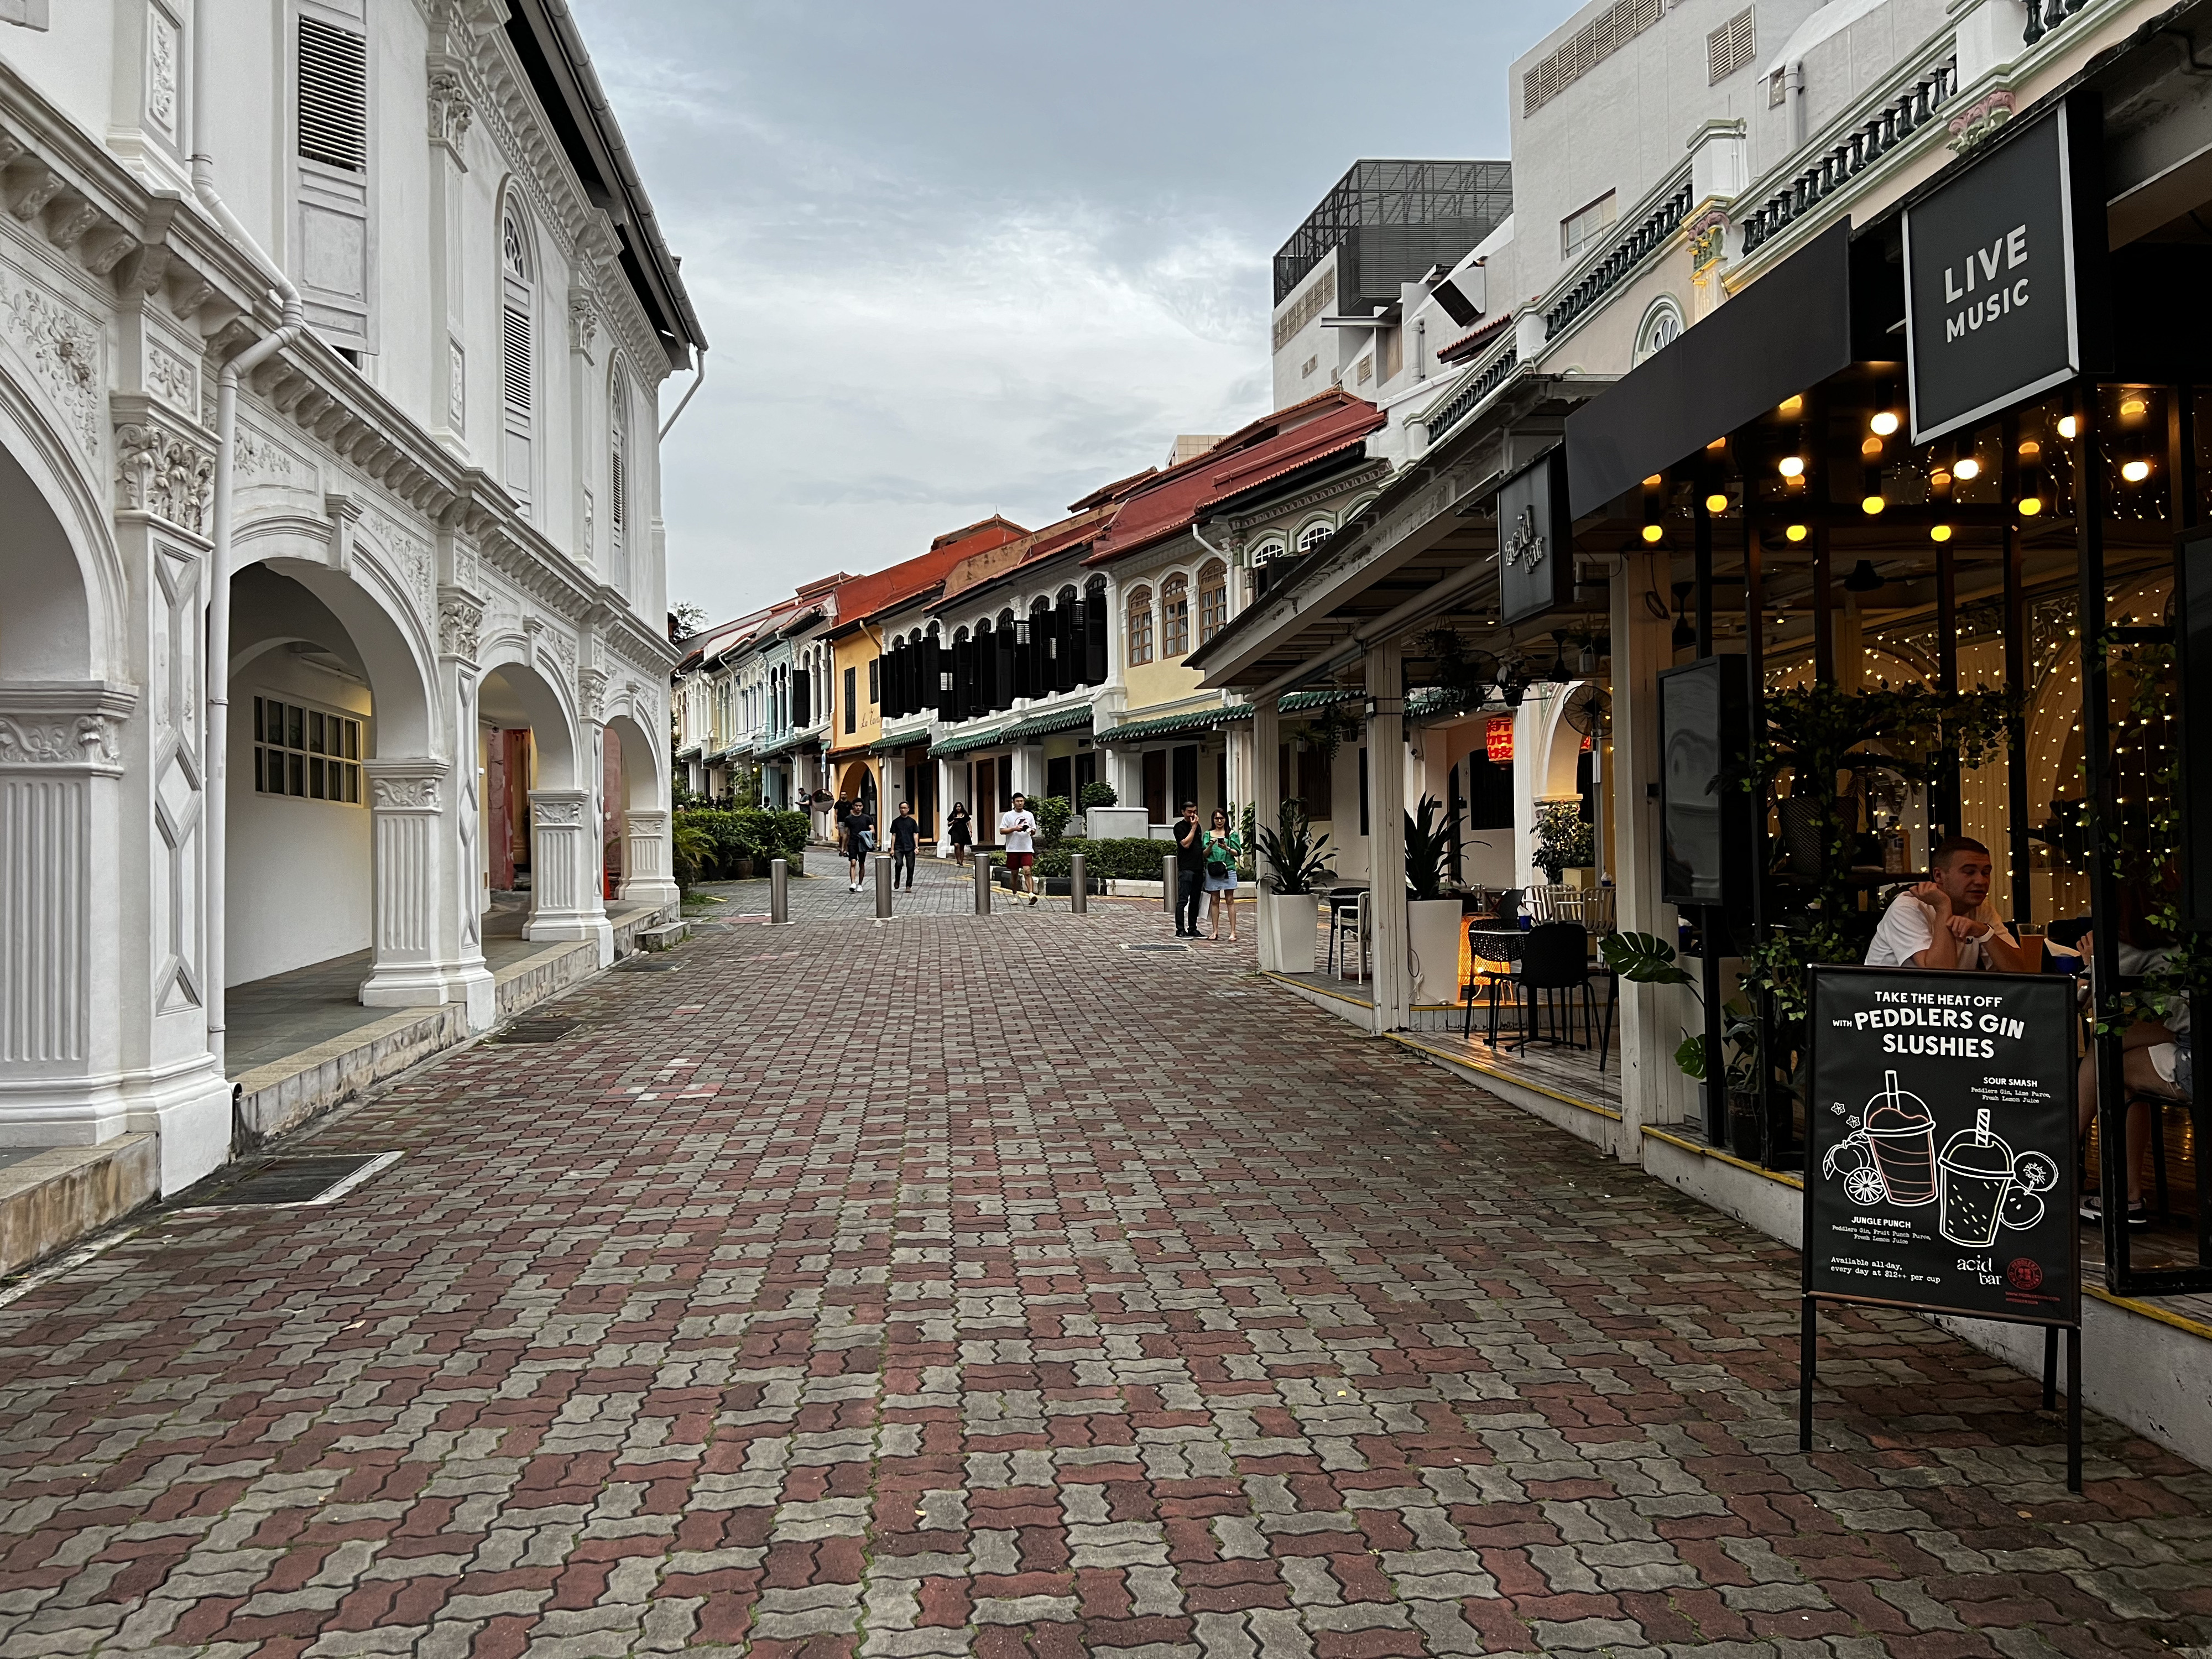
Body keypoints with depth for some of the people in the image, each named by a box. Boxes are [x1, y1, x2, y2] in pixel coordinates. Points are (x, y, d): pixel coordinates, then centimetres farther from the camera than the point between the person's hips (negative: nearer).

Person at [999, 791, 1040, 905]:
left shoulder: (1029, 815, 9)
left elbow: (1034, 831, 16)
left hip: (1027, 849, 0)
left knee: (1028, 871, -15)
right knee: (1015, 873, 8)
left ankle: (1031, 894, -24)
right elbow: (1002, 831, -2)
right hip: (1013, 849, 0)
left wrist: (1031, 830, -8)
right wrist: (1014, 829, -15)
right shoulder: (1008, 815, 2)